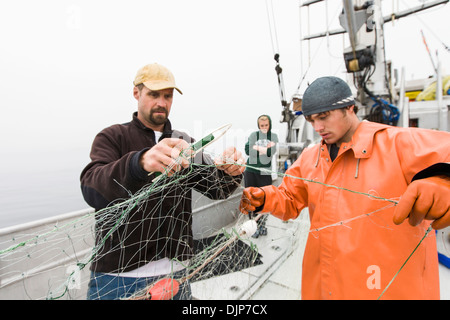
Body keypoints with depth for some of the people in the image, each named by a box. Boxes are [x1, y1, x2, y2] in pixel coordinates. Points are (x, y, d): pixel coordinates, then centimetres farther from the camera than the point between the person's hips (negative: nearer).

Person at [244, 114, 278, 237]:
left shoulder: (274, 136, 7)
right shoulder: (253, 135, 6)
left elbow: (271, 152, -8)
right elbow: (248, 151, -7)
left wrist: (257, 148, -8)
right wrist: (265, 149, -8)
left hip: (265, 172, 0)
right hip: (251, 171, 0)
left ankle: (262, 225, 21)